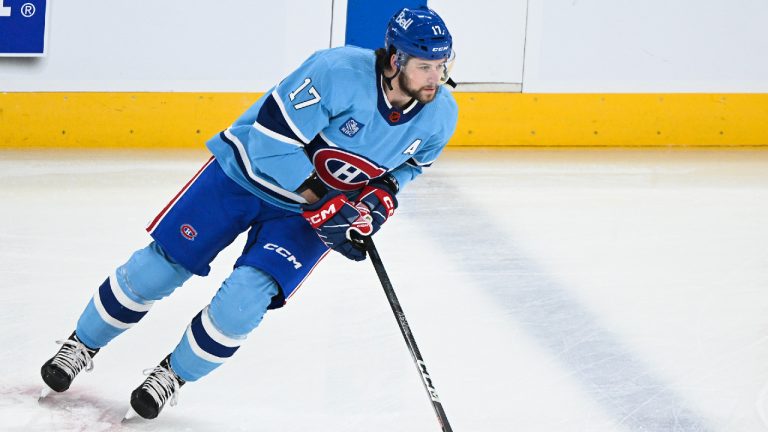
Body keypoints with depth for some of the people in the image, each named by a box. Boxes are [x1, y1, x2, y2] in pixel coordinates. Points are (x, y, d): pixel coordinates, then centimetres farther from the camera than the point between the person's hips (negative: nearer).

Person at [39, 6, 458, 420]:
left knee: (242, 301, -15)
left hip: (305, 216, 3)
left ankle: (172, 376, 11)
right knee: (155, 268, 1)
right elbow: (273, 136, -28)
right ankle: (81, 345, 25)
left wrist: (379, 199, -10)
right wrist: (322, 201, -28)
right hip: (247, 172, -3)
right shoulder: (339, 72, -32)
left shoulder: (440, 115, -13)